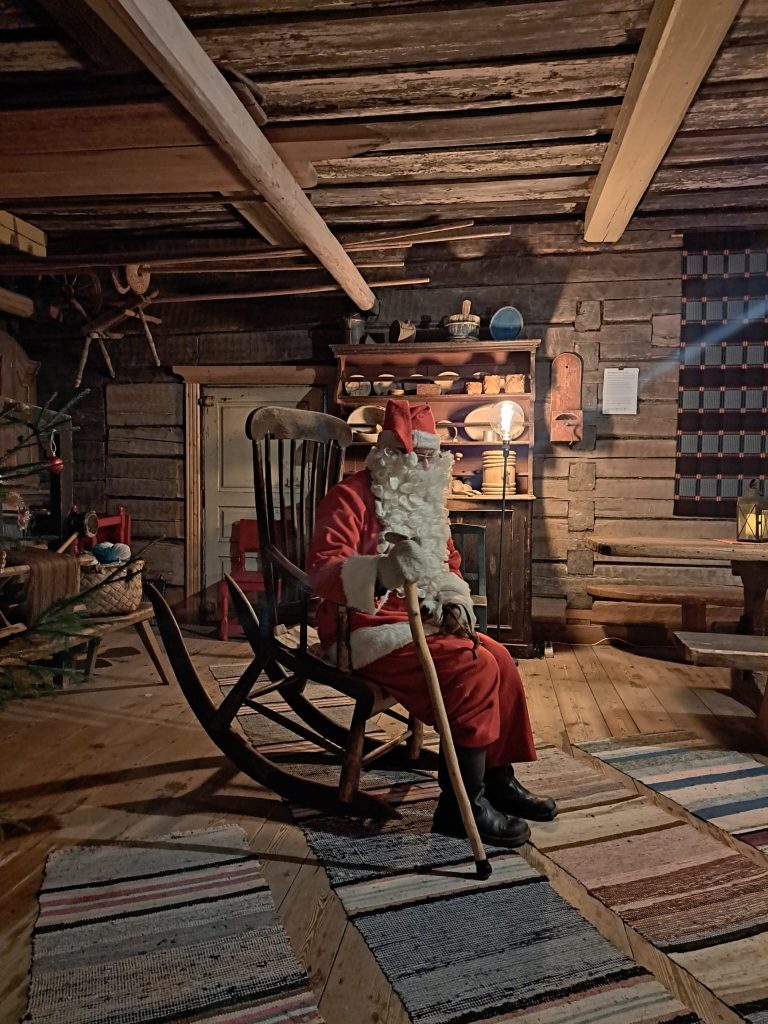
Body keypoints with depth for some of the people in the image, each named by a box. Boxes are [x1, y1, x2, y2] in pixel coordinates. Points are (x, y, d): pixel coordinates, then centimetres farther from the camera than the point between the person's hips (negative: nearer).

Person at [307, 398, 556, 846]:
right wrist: (381, 571, -44)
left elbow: (448, 563, 24)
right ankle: (462, 805, -10)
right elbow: (322, 573, -26)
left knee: (500, 659, -4)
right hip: (367, 631, -8)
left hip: (418, 623, 9)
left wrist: (455, 602, 2)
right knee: (472, 670, -22)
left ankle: (498, 780, 11)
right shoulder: (351, 498, -13)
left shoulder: (426, 500, 14)